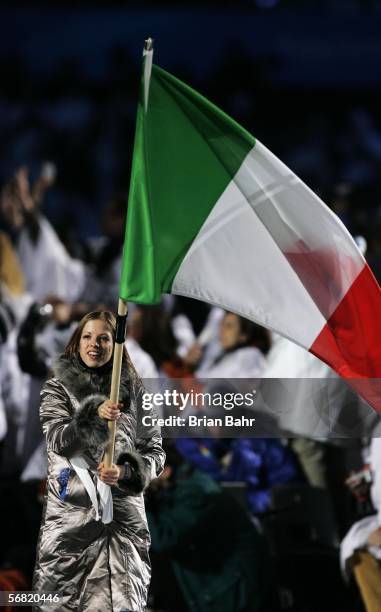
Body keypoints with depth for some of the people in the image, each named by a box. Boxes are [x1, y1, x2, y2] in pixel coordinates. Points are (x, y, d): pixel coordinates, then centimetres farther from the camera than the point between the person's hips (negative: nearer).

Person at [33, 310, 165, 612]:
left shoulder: (134, 391, 11)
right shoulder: (57, 389, 8)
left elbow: (154, 452, 9)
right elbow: (58, 440, -7)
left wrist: (125, 471, -10)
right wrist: (94, 415, -23)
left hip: (123, 516, 1)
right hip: (70, 515, -1)